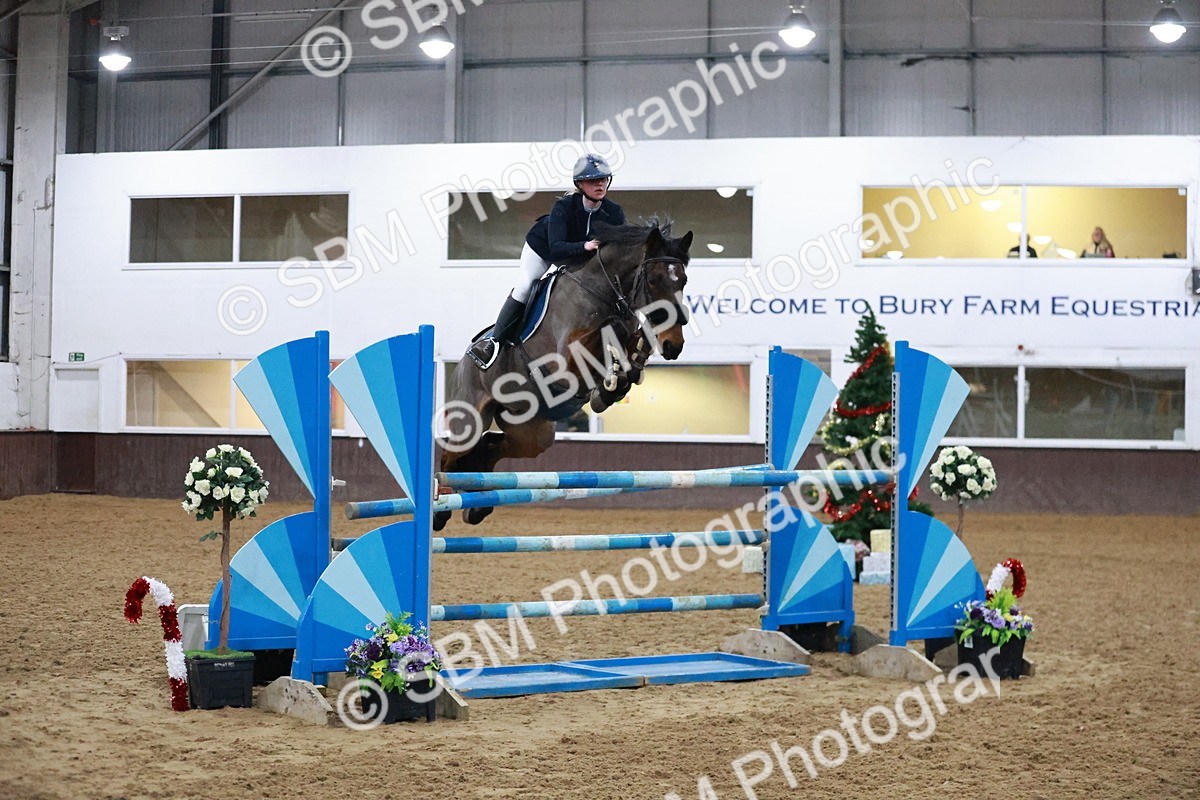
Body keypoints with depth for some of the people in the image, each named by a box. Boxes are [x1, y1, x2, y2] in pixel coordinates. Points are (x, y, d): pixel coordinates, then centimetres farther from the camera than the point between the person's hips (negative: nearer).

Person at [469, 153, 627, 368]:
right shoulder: (563, 206, -37)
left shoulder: (615, 213, -28)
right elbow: (556, 247, -47)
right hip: (542, 247, -4)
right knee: (525, 286, -12)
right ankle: (494, 339, -6)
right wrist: (584, 246, -63)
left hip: (578, 256, 4)